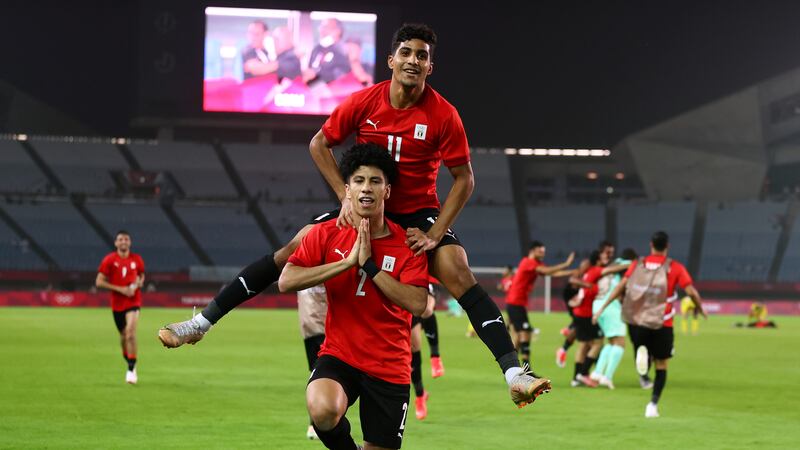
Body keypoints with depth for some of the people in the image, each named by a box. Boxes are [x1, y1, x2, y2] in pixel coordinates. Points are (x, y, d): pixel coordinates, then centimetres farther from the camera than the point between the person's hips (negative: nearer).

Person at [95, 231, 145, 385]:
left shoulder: (137, 259, 2)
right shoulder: (109, 260, -4)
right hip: (117, 303, 1)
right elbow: (99, 282, -7)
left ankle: (131, 370, -15)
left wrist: (139, 283, -4)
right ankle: (130, 364, 35)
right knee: (123, 336, 12)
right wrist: (120, 289, -15)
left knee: (131, 333, -18)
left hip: (133, 301, -1)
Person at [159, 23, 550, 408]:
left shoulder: (444, 115, -17)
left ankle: (513, 372, -28)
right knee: (293, 250, -7)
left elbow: (464, 178, -10)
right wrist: (346, 196, -9)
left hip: (419, 213, -2)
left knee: (459, 274, -24)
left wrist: (434, 234, -17)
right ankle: (203, 321, -1)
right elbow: (319, 144, 1)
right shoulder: (364, 102, -13)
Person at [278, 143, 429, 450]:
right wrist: (347, 261, -17)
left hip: (390, 368, 1)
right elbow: (286, 281, -13)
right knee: (323, 411, -33)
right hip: (339, 355, -1)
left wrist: (370, 265, -18)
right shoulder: (326, 234, -1)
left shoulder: (406, 243, -3)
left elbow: (417, 304, -15)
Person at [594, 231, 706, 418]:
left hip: (636, 322, 1)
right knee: (661, 366, 12)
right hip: (661, 325, -1)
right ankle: (653, 404, 3)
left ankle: (641, 353, -12)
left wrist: (603, 307, 0)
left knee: (642, 346, 25)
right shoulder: (674, 267, -1)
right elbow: (691, 291, -6)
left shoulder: (637, 264, 4)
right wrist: (701, 309, 12)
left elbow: (621, 286, -4)